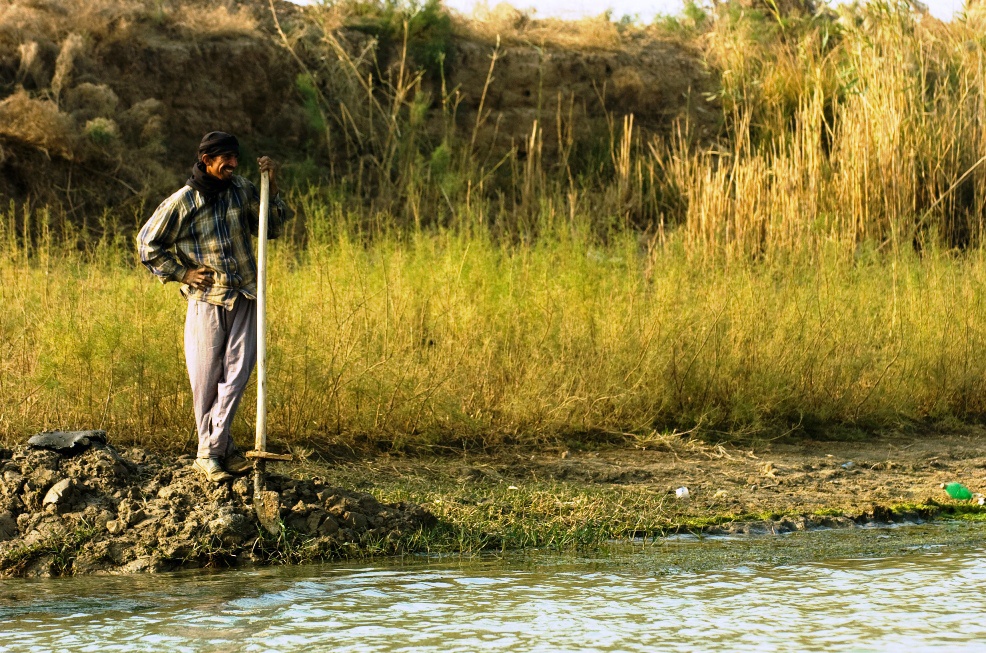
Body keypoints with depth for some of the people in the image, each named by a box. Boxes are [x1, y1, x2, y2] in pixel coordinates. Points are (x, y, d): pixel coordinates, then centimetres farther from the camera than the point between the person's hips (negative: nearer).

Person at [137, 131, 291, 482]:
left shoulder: (241, 190, 4)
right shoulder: (181, 202, -7)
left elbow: (272, 228, 12)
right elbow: (147, 244, 1)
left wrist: (272, 188, 1)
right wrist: (181, 273, -5)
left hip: (245, 298, 3)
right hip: (207, 300, -3)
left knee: (238, 371, -5)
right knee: (206, 379, 1)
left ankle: (210, 451, -1)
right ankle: (218, 447, 14)